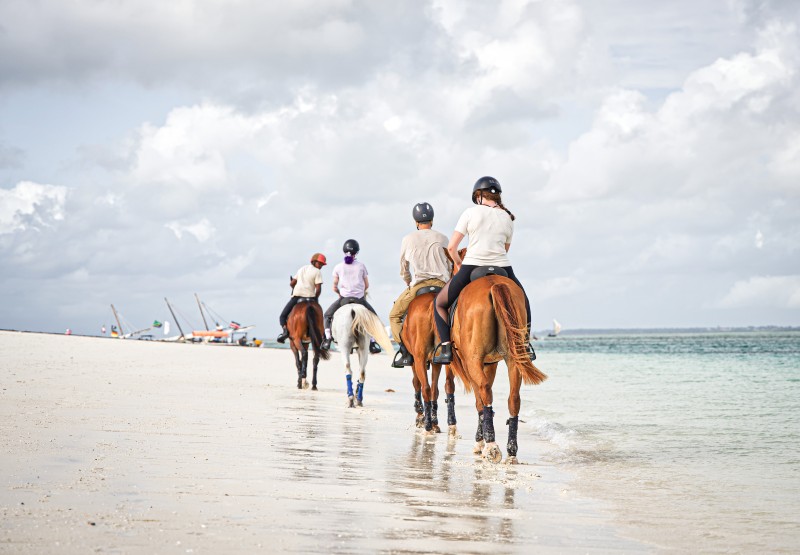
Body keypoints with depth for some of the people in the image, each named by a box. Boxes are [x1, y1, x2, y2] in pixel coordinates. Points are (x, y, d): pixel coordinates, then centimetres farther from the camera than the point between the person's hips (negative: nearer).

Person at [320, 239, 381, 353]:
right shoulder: (361, 266, 4)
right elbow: (367, 285, 10)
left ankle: (327, 339, 4)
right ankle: (372, 343, 10)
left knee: (327, 315, 20)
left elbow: (334, 288, 5)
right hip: (360, 299, 0)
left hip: (344, 298, 0)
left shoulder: (338, 267, 2)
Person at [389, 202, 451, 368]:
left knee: (394, 315, 11)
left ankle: (405, 352, -6)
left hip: (418, 284, -2)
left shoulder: (408, 239, 8)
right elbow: (449, 266, 19)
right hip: (442, 285, 2)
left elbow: (403, 270, 16)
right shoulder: (442, 238, 12)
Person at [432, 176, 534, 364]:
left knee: (440, 303, 17)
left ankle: (446, 348, 2)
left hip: (471, 269, -3)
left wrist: (458, 263, 16)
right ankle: (526, 345, 27)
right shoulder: (508, 218, 10)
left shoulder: (470, 213, -1)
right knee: (523, 302, 32)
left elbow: (451, 247, -2)